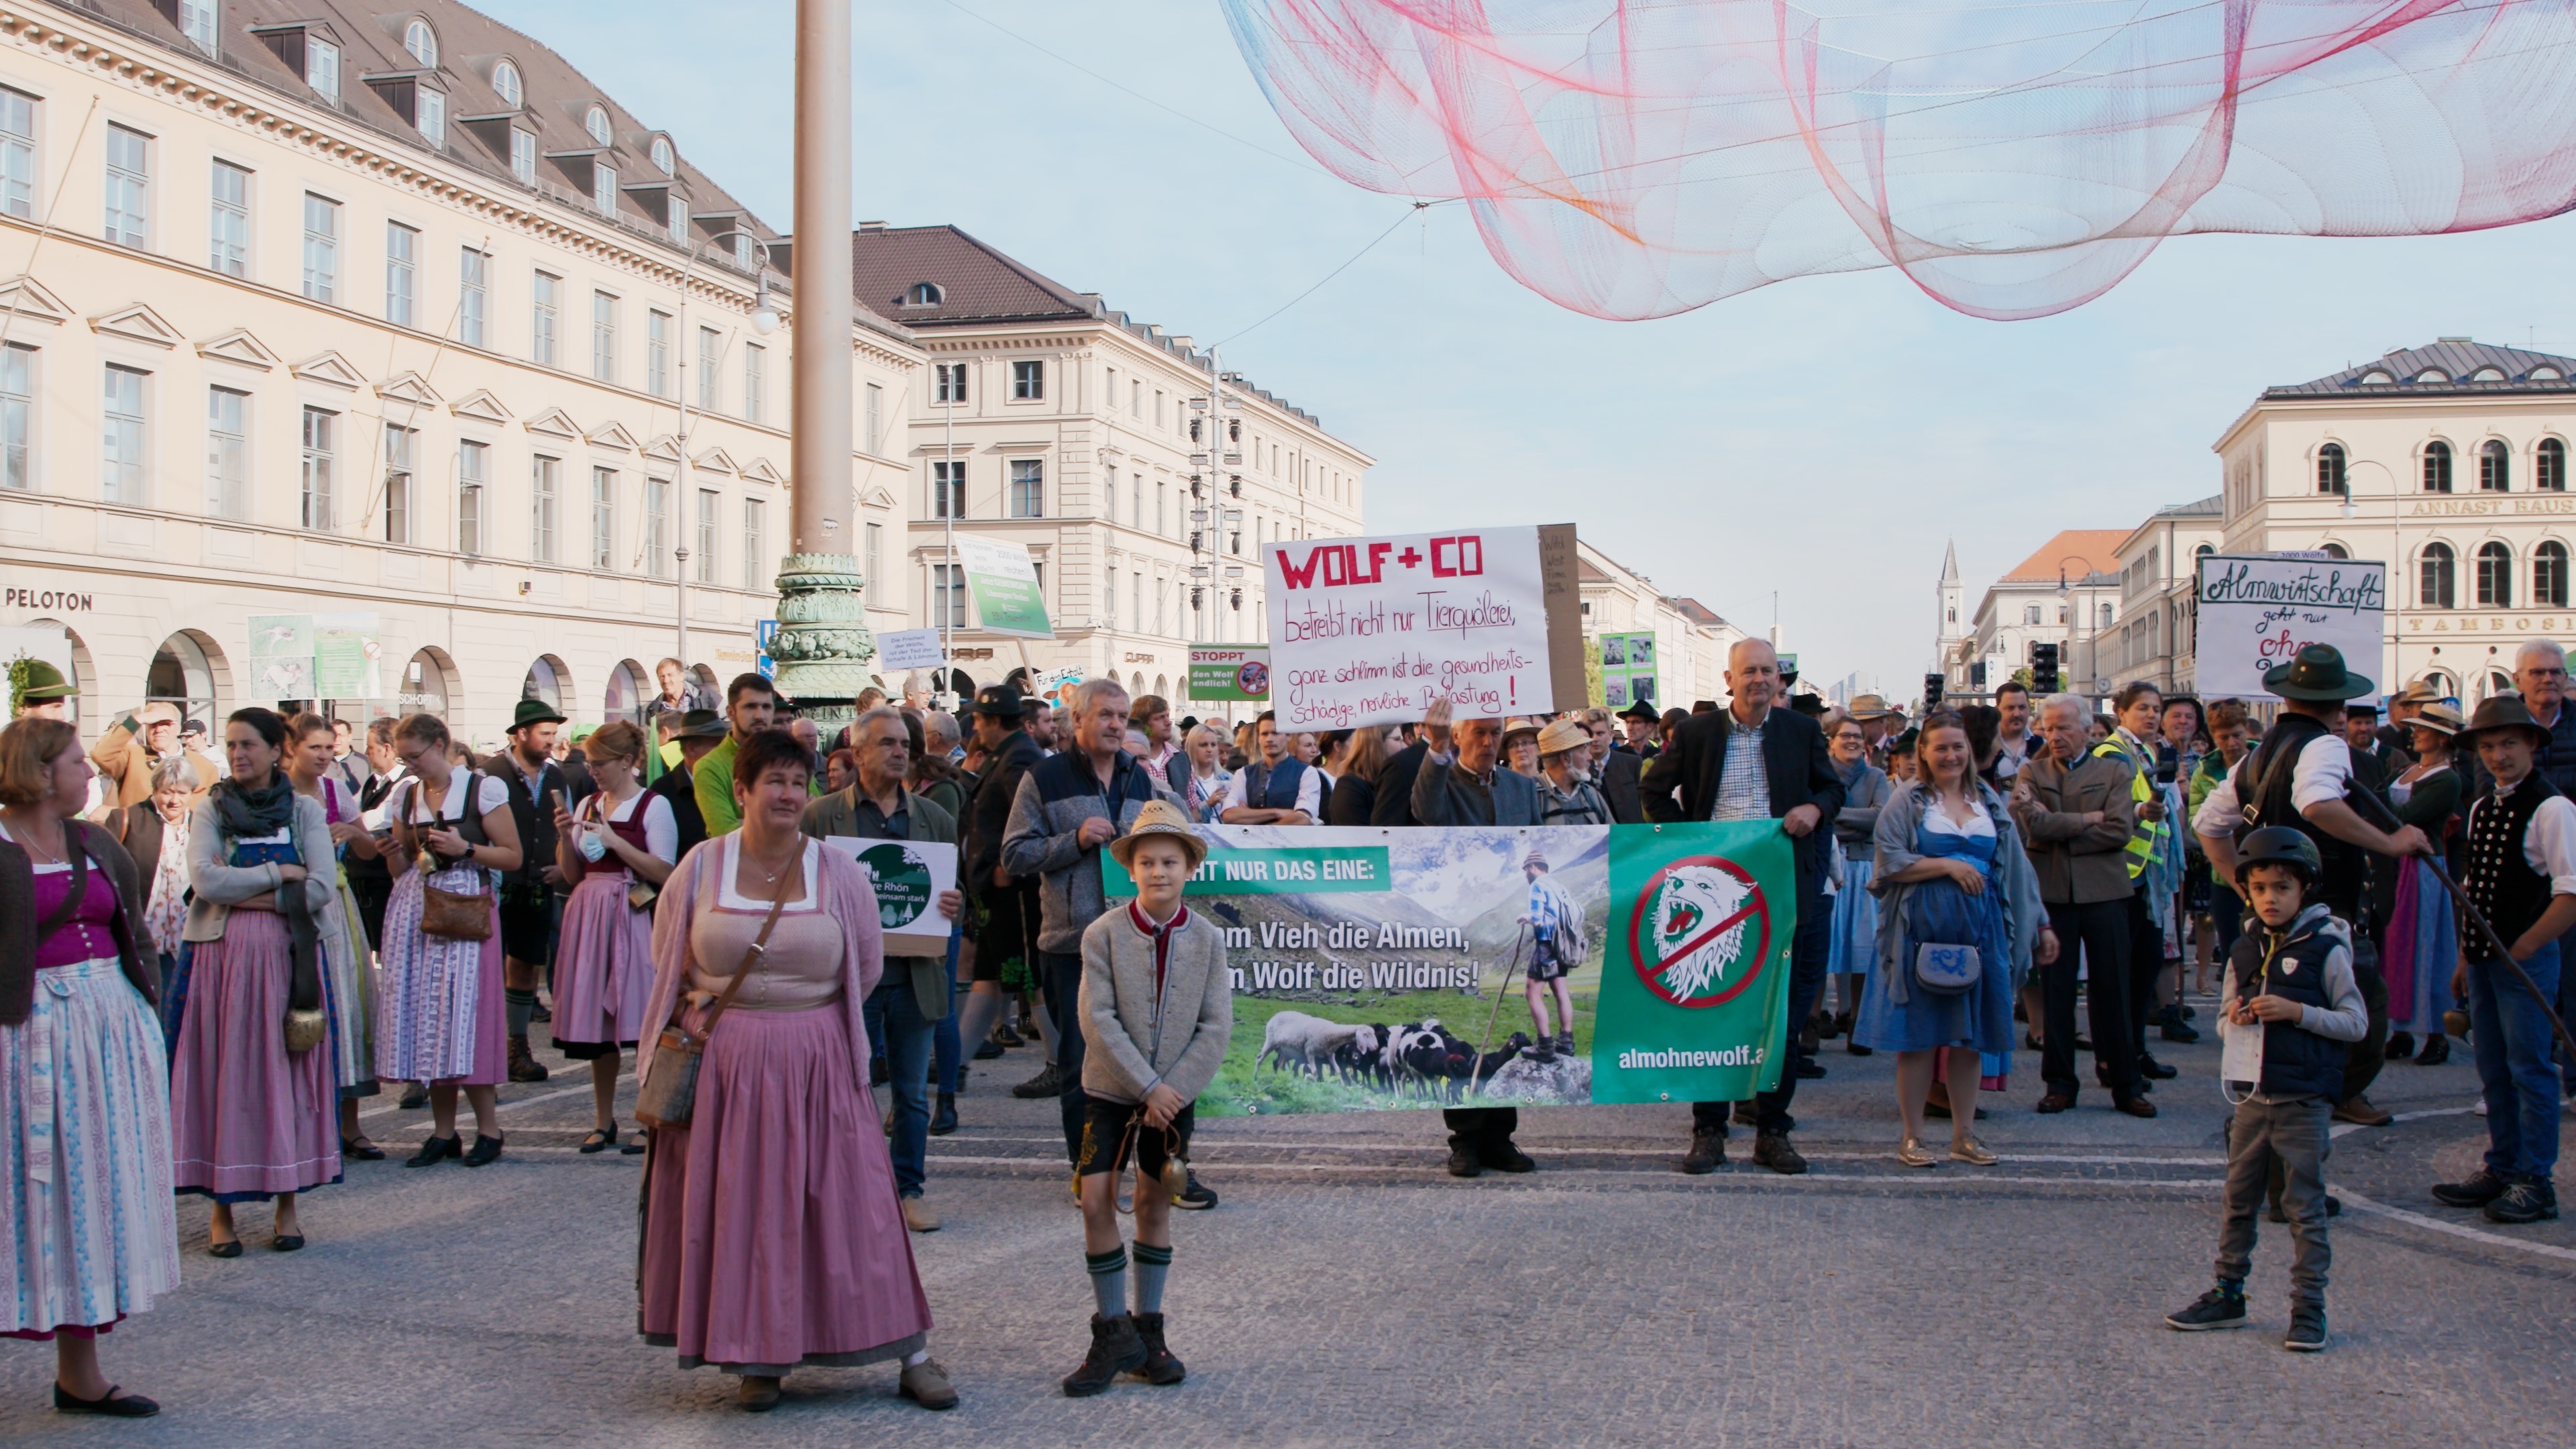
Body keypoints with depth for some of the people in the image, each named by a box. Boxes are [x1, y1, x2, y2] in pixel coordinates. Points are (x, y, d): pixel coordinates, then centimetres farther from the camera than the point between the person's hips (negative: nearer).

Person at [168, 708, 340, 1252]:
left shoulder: (305, 810, 5)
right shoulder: (210, 809, 6)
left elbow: (321, 889, -6)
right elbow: (205, 881, -9)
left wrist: (248, 895, -10)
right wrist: (278, 872, -7)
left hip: (288, 958, 0)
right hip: (222, 956, 0)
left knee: (287, 1073, 2)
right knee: (222, 1074, 0)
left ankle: (287, 1202, 9)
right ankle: (222, 1205, 6)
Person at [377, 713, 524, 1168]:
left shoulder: (483, 789, -3)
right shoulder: (405, 795, 12)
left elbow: (513, 856, -3)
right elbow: (401, 869, 18)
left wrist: (465, 848, -14)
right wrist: (393, 851, -2)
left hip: (466, 910, -5)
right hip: (414, 911, 5)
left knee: (463, 1011, -8)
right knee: (424, 1015, 4)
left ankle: (488, 1128, 3)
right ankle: (443, 1133, 12)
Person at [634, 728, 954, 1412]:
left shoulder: (837, 872, 0)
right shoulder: (702, 867, 1)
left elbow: (867, 966, 7)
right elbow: (668, 960, 12)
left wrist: (799, 1016, 4)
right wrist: (693, 1014, -2)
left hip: (817, 1063, -1)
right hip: (723, 1065, 1)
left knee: (849, 1199, 1)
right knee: (738, 1207, 5)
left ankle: (911, 1354, 8)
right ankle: (758, 1357, 19)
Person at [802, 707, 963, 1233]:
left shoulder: (935, 819, 10)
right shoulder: (821, 815, 1)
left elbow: (959, 888, 12)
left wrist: (956, 905, -10)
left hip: (915, 973, 3)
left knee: (913, 1092, 9)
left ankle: (908, 1189, 21)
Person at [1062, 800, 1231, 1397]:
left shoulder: (1207, 938, -4)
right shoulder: (1104, 934, -10)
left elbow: (1216, 1027, -6)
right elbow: (1098, 1020, -13)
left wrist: (1173, 1089, -15)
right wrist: (1147, 1088, -16)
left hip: (1175, 1093, 2)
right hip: (1111, 1088, -1)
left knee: (1155, 1203, 10)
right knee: (1097, 1198, -9)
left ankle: (1147, 1331, 22)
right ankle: (1114, 1334, 3)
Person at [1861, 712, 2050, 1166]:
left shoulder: (1989, 802, 13)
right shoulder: (1907, 800, 0)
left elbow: (2015, 868, 15)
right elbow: (1889, 863, -8)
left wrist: (2040, 924, 12)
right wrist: (1947, 865, -14)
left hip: (1979, 931, 4)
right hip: (1921, 931, -4)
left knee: (1971, 1034, 6)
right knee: (1919, 1034, -1)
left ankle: (1964, 1135, 15)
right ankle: (1912, 1137, 7)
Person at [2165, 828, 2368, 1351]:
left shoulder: (2326, 950, -6)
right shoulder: (2245, 951, 9)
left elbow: (2357, 1023, -7)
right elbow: (2224, 1022, 16)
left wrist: (2297, 1012, -19)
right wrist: (2236, 1020, -7)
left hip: (2305, 1102, -5)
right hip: (2252, 1096, 5)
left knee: (2304, 1206, 1)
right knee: (2237, 1201, 12)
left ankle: (2309, 1307, 8)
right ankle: (2228, 1293, 22)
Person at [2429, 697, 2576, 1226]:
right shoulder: (2481, 808, 11)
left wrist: (2522, 950, -15)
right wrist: (2466, 958, 13)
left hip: (2527, 959, -7)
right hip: (2484, 958, 7)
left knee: (2529, 1069, -1)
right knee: (2492, 1069, 13)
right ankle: (2501, 1169, 24)